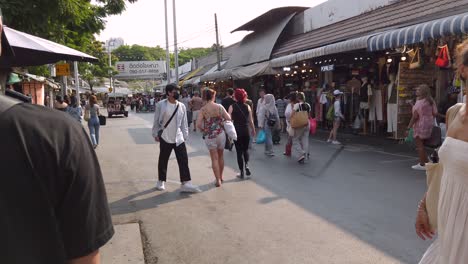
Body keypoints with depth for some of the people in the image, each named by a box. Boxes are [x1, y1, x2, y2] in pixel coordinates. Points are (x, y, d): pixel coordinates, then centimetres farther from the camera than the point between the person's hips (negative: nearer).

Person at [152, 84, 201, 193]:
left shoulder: (181, 106, 3)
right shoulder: (161, 105, -6)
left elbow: (184, 122, 8)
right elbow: (156, 121, 0)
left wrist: (185, 135, 7)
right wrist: (155, 134, 0)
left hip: (178, 138, 3)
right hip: (165, 138, -2)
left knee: (184, 160, -4)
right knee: (163, 161, 10)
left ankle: (186, 183, 0)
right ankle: (161, 181, 27)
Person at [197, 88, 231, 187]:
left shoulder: (203, 110, -8)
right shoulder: (219, 107, -8)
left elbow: (198, 124, -13)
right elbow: (228, 118, -9)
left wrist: (204, 130, 6)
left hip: (209, 136, -1)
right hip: (220, 134, 1)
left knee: (214, 158, 5)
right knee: (221, 156, 18)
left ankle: (218, 180, 3)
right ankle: (220, 177, 30)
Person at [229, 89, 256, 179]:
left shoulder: (232, 107, -5)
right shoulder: (247, 106, -1)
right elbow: (251, 121, 1)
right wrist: (253, 130, 14)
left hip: (236, 131, -2)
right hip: (246, 131, 2)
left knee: (239, 151, 6)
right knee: (246, 150, 20)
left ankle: (242, 172, 9)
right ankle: (246, 165, -1)